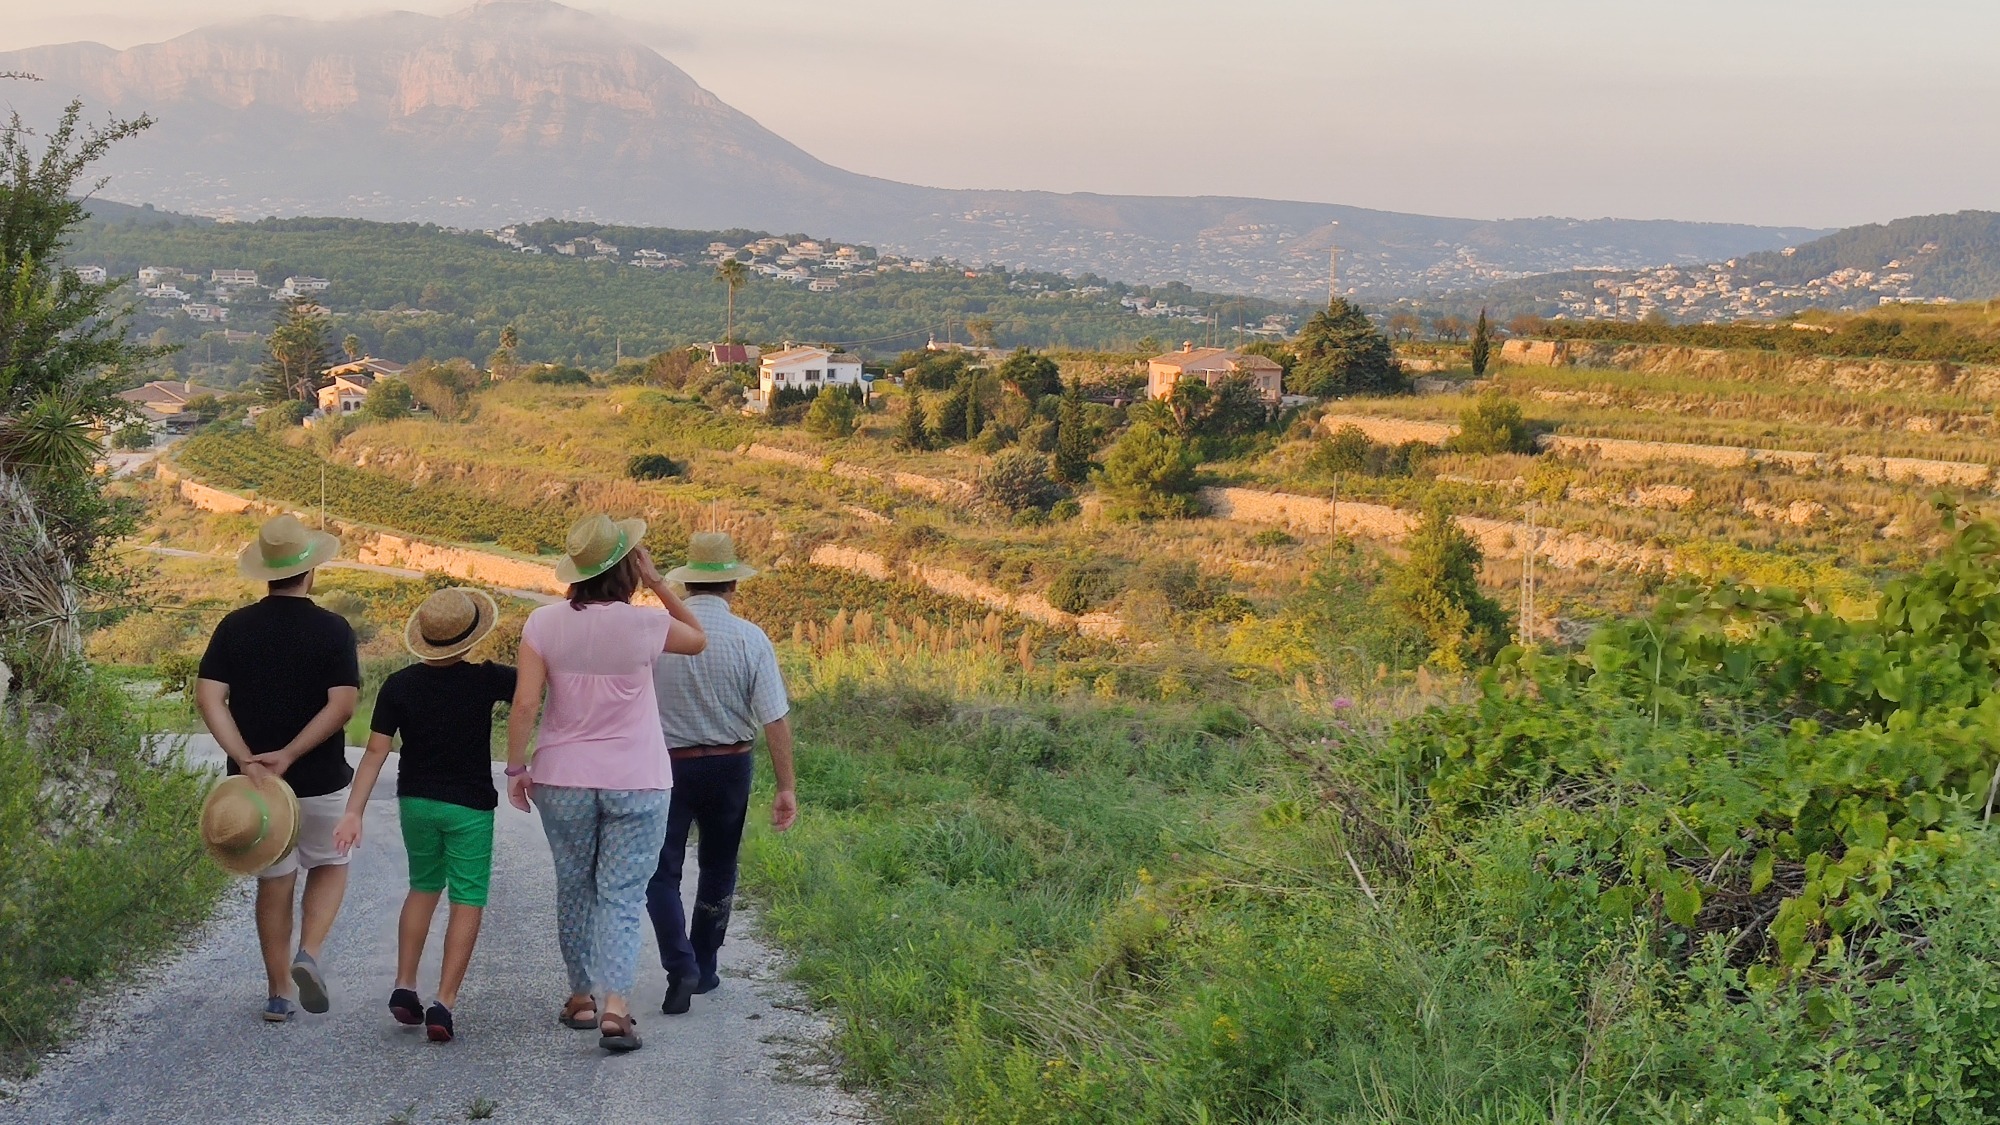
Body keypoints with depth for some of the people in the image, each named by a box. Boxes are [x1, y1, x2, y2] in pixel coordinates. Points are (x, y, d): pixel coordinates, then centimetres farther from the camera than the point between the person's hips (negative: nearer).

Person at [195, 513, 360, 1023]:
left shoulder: (235, 627, 0)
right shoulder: (332, 630, -8)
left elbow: (209, 697, -9)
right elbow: (342, 705, -18)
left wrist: (247, 761, -15)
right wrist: (287, 756, -16)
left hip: (254, 782, 2)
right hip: (321, 782, -2)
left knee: (274, 882, 15)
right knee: (329, 867, 20)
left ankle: (279, 994, 18)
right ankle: (309, 954, -2)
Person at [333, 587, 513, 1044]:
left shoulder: (399, 686, -7)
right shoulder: (484, 680, -14)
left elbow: (376, 751, -8)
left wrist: (354, 812, -7)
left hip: (415, 801, 4)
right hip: (469, 805, -4)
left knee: (423, 887, 23)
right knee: (467, 901, 2)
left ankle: (404, 988, 17)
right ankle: (443, 1003, -7)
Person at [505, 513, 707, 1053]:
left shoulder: (544, 624, -6)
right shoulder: (646, 625, -9)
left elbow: (524, 705, -9)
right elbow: (699, 639, 12)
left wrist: (516, 768, 2)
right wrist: (658, 583, 5)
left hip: (563, 778, 2)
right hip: (637, 782, -2)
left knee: (575, 888, 17)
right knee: (623, 894, 0)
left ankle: (582, 995, 27)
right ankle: (614, 1002, -14)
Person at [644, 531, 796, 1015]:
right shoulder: (749, 638, -8)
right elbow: (775, 718, -10)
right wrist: (786, 787, -5)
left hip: (668, 766, -1)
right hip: (729, 766, 1)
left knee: (662, 871, 5)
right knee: (717, 869, 18)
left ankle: (680, 966, -13)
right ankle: (704, 968, 26)